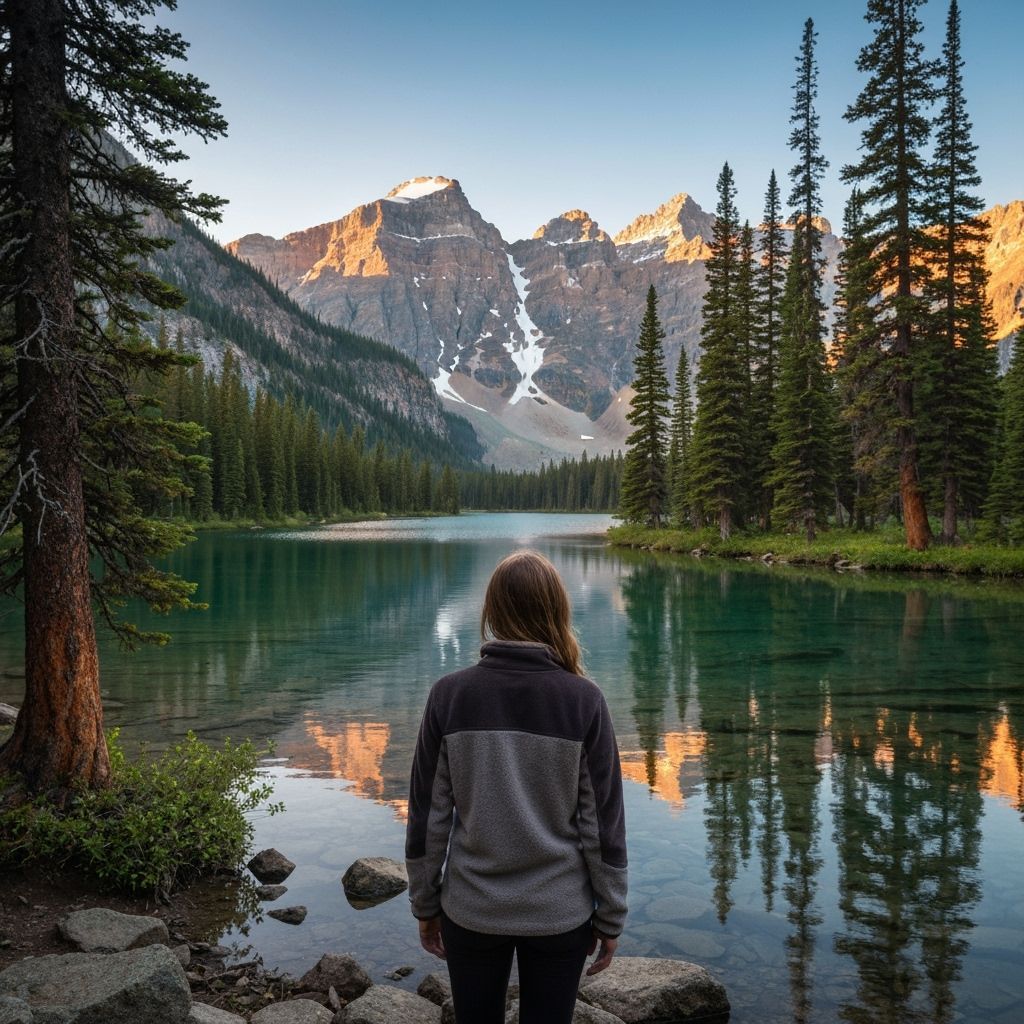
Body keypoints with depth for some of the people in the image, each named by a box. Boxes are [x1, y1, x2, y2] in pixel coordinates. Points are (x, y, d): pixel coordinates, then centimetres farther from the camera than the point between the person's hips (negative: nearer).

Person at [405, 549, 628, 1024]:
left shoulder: (449, 695, -11)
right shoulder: (583, 699, -13)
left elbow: (428, 814, -5)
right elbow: (602, 821, -9)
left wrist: (424, 903, 8)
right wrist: (610, 915, 4)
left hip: (471, 909, 1)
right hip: (559, 912, -1)